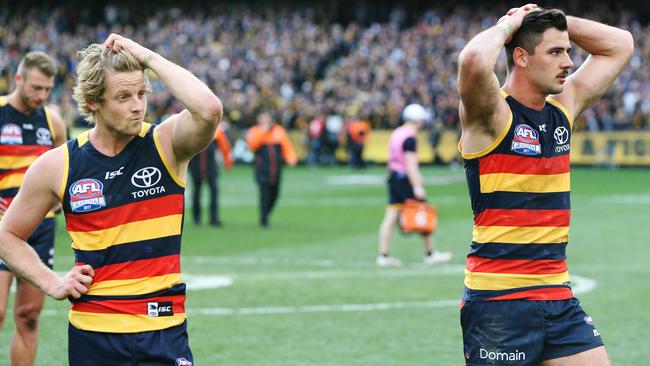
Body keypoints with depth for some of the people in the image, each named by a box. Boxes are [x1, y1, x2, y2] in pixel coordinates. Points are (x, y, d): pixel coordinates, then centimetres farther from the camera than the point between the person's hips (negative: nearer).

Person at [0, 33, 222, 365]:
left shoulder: (166, 144, -3)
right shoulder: (57, 166, 0)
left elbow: (209, 110, -27)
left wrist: (149, 57, -18)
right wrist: (51, 283, -1)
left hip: (164, 335, -2)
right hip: (92, 336, 2)